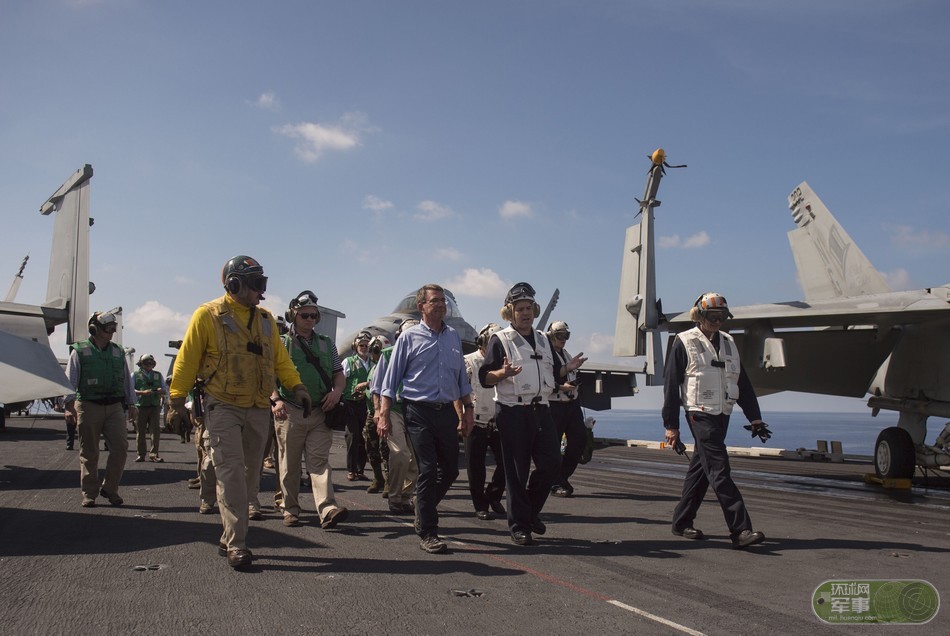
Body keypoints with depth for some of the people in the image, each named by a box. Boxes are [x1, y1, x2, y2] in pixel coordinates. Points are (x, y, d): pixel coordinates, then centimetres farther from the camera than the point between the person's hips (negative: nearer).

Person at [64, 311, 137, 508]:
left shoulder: (118, 352, 14)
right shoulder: (80, 351, 2)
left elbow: (127, 379, 19)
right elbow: (70, 379, -2)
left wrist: (131, 403, 16)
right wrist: (69, 403, -12)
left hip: (114, 407, 3)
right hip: (88, 407, -3)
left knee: (120, 446, -8)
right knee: (89, 453, 3)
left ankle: (110, 488, 7)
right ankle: (89, 494, 12)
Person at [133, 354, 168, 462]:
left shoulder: (158, 375, 18)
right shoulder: (135, 375, 9)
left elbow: (165, 389, 18)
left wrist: (161, 390, -7)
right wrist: (143, 392, -17)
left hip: (155, 406, 2)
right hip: (140, 406, -2)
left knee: (156, 430, -6)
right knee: (140, 432, 1)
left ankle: (154, 454, -3)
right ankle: (140, 455, 9)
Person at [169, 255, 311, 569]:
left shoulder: (265, 319, 12)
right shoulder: (208, 315, -5)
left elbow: (280, 358, 13)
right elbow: (188, 359, -4)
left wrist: (297, 386, 0)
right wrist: (177, 398, -5)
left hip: (258, 410, 6)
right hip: (223, 408, -6)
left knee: (250, 474, 9)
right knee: (231, 474, -11)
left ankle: (230, 537, 21)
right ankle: (236, 545, -7)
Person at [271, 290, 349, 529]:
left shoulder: (326, 344, 15)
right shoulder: (282, 343, 5)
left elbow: (339, 373, 17)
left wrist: (337, 391, -4)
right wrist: (276, 400, -17)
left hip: (320, 413, 2)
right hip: (290, 412, -2)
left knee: (319, 460, -7)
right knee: (289, 464, 5)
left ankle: (328, 510, -18)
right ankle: (290, 510, 16)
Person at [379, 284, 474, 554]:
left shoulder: (453, 336, 13)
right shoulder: (409, 337, 0)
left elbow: (462, 378, 20)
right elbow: (391, 379, 1)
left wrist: (467, 409, 14)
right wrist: (384, 415, -5)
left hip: (447, 411, 5)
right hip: (419, 412, -5)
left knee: (450, 470, 9)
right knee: (428, 470, -7)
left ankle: (424, 513, 34)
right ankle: (427, 533, 3)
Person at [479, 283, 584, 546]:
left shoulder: (542, 339, 18)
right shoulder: (500, 340, -2)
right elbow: (484, 378, -8)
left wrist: (566, 368, 8)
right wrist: (503, 373, -27)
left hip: (540, 410, 6)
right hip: (513, 412, -6)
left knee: (552, 462, 2)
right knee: (517, 471, -2)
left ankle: (531, 510, 24)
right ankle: (519, 526, 8)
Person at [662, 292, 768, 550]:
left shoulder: (728, 343, 15)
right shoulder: (684, 343, -3)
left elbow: (743, 383, 18)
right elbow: (671, 385, -4)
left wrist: (755, 417, 11)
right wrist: (671, 426, -7)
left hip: (722, 413, 7)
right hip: (700, 413, -7)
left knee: (701, 468, 11)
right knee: (719, 470, -12)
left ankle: (682, 522, 21)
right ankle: (740, 530, -16)